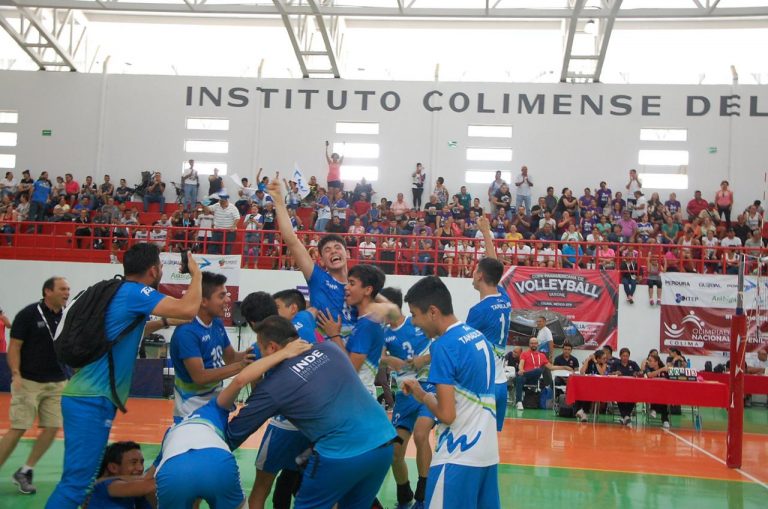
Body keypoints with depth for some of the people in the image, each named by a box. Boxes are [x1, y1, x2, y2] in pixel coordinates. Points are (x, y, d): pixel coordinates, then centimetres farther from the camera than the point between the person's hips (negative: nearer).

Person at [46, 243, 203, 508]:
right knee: (76, 481, -10)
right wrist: (196, 274, -3)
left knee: (82, 476, 17)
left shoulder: (120, 292, 17)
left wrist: (164, 321, 32)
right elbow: (188, 309, -20)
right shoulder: (134, 291, -10)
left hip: (88, 397, 10)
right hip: (92, 400, -10)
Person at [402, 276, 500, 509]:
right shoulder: (478, 336, 10)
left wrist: (422, 396, -1)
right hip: (488, 452, 9)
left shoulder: (444, 345, -16)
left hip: (458, 456, -9)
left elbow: (446, 414, -18)